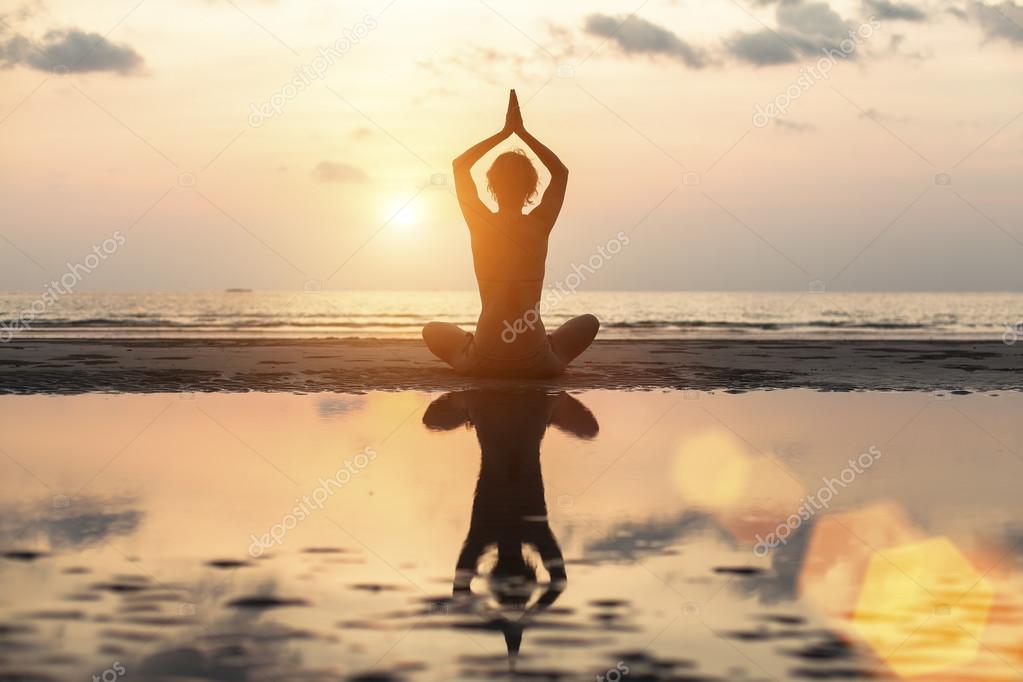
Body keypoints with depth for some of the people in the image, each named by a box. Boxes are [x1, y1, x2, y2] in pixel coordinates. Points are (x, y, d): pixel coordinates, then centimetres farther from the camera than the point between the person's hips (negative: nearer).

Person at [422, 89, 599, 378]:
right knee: (589, 322, 29)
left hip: (482, 362, 0)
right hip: (535, 363, 0)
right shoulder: (540, 226, -3)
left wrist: (505, 132, 13)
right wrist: (522, 132, 13)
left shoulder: (481, 224, -3)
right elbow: (561, 171, 15)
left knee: (433, 330, 31)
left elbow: (460, 165, 13)